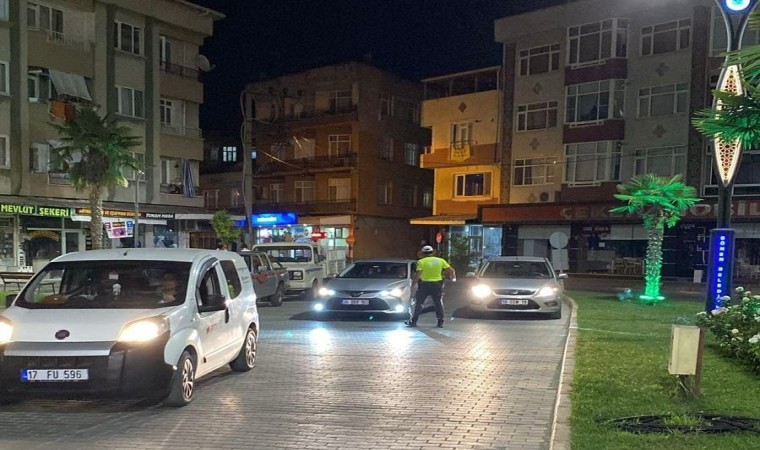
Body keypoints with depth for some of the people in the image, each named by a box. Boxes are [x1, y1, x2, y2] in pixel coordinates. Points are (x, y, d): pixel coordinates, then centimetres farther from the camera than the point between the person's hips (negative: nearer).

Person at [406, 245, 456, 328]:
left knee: (418, 303, 9)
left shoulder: (421, 261, -6)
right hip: (438, 284, 2)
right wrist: (452, 276, 19)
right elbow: (451, 270, 1)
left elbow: (418, 275, -13)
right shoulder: (441, 260, 3)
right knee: (439, 304, 13)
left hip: (425, 284, -2)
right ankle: (440, 322, 11)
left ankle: (413, 321, 11)